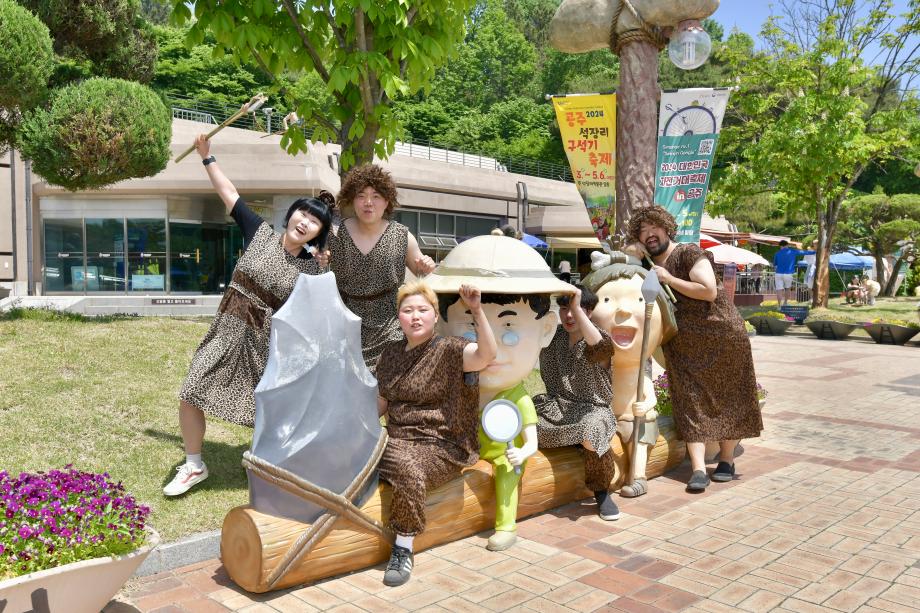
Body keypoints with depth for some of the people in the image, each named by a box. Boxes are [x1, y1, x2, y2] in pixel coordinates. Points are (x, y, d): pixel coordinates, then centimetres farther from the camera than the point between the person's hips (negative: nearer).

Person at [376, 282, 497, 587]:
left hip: (440, 446, -5)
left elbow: (487, 355, -27)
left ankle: (403, 549, -16)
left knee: (409, 468, -35)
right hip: (397, 440, 5)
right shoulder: (391, 352, 13)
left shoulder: (449, 349, -6)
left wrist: (477, 311, -38)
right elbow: (381, 402, 21)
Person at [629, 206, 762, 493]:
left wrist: (668, 279, -18)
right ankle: (699, 469, -4)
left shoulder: (688, 253, -11)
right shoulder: (648, 268, 8)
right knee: (690, 400, -3)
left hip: (721, 332, -5)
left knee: (727, 397, 6)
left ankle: (726, 460, 20)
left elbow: (709, 291, -23)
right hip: (683, 345, 5)